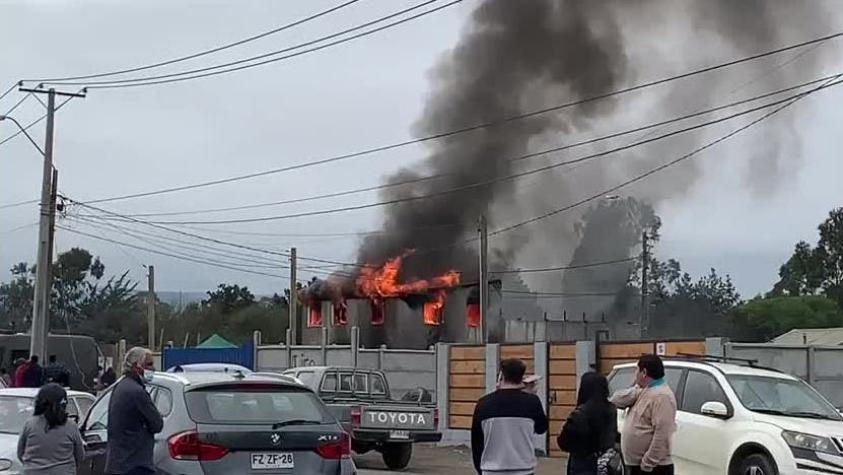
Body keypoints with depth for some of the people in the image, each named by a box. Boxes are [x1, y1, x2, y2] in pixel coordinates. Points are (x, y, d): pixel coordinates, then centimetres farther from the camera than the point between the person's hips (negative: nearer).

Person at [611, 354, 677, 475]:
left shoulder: (661, 396, -18)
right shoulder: (642, 392, 14)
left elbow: (662, 434, -25)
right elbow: (616, 400, 10)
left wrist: (648, 464, -25)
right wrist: (637, 390, -4)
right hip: (635, 464, 10)